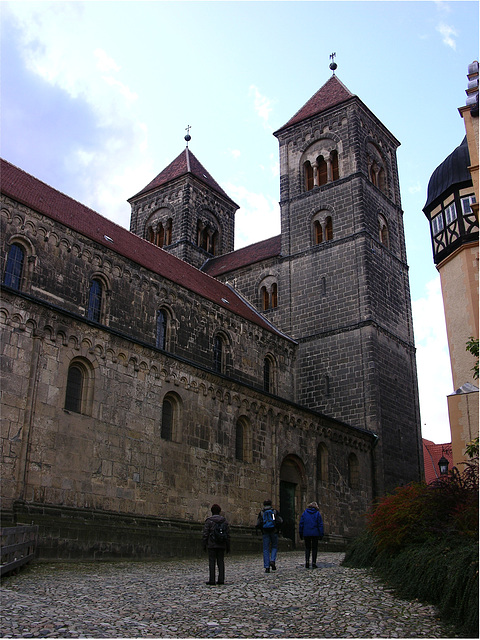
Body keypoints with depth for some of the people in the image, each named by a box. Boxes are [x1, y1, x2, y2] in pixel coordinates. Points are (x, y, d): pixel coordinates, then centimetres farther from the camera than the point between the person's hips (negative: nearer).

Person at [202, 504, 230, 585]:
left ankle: (212, 580, -3)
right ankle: (221, 579, 6)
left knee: (212, 562, -1)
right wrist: (228, 547, 13)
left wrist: (204, 545, 2)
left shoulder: (209, 521, -5)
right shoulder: (224, 521, 6)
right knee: (221, 562, 8)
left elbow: (205, 534, -6)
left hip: (212, 545, -3)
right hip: (221, 545, 3)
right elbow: (228, 534, 7)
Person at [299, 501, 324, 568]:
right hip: (315, 533, -1)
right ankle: (314, 563, 1)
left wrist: (301, 534, 10)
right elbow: (320, 524, -2)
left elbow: (301, 524, 5)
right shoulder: (317, 513, 1)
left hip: (306, 533, 1)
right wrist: (321, 534, 1)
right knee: (314, 548, 8)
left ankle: (307, 561, -5)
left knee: (307, 548, 11)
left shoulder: (304, 513, 5)